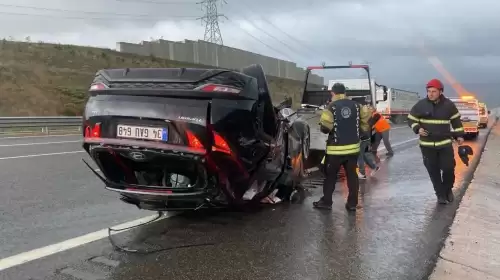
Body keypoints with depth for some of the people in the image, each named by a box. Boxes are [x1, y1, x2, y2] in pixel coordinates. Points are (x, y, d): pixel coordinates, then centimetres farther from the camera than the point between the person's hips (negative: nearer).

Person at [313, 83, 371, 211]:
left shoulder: (331, 107, -11)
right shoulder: (356, 105, 3)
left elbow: (324, 127, -15)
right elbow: (365, 121, 6)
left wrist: (326, 128, 7)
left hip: (336, 148, -4)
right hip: (353, 147, 4)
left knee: (330, 175, 8)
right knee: (352, 175, 11)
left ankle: (326, 201, 16)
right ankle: (352, 203, 14)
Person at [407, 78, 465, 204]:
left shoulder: (449, 105, -2)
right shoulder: (420, 105, -6)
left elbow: (456, 121, 11)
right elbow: (411, 119, 4)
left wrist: (459, 135, 5)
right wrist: (418, 129, -13)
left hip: (445, 143, 0)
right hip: (427, 145, 0)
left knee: (449, 168, 2)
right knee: (433, 171, 3)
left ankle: (448, 189, 29)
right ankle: (440, 194, 18)